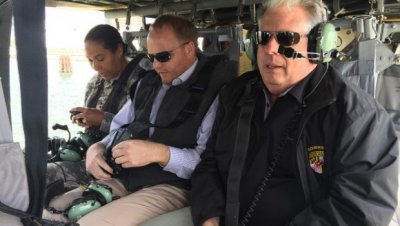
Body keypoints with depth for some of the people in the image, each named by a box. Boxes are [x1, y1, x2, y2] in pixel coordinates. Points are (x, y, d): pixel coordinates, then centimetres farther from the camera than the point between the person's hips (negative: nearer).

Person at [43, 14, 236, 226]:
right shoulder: (148, 83, 16)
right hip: (123, 180, 7)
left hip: (171, 187, -6)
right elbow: (119, 131, 19)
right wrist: (97, 148, -2)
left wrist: (159, 153, -25)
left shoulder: (213, 90, -7)